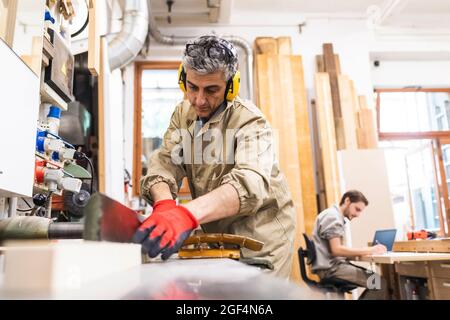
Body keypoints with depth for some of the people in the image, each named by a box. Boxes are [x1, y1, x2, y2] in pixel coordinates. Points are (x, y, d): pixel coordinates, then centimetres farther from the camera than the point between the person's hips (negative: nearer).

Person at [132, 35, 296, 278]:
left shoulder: (250, 122, -20)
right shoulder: (183, 114, 0)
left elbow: (251, 183, -38)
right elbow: (165, 162, -13)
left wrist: (187, 214, -54)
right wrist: (164, 205, -36)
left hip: (259, 237, -5)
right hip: (217, 233, 5)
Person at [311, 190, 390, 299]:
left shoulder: (337, 217, 21)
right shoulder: (332, 216, -12)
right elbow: (336, 250, -22)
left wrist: (369, 251, 5)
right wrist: (370, 250, -19)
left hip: (334, 265, 10)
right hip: (330, 268, -10)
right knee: (379, 282, -15)